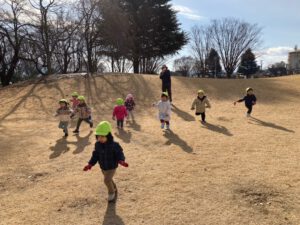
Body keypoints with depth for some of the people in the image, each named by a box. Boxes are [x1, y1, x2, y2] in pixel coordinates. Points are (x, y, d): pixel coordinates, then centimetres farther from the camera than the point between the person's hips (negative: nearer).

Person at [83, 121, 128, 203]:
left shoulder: (114, 145, -25)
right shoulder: (97, 144, -9)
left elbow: (119, 154, -18)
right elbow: (95, 155, 0)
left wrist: (121, 161, -37)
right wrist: (90, 164, -7)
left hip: (112, 167, -6)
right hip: (103, 167, 6)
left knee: (107, 180, -15)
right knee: (108, 180, 21)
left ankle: (111, 193, 14)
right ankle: (114, 189, 51)